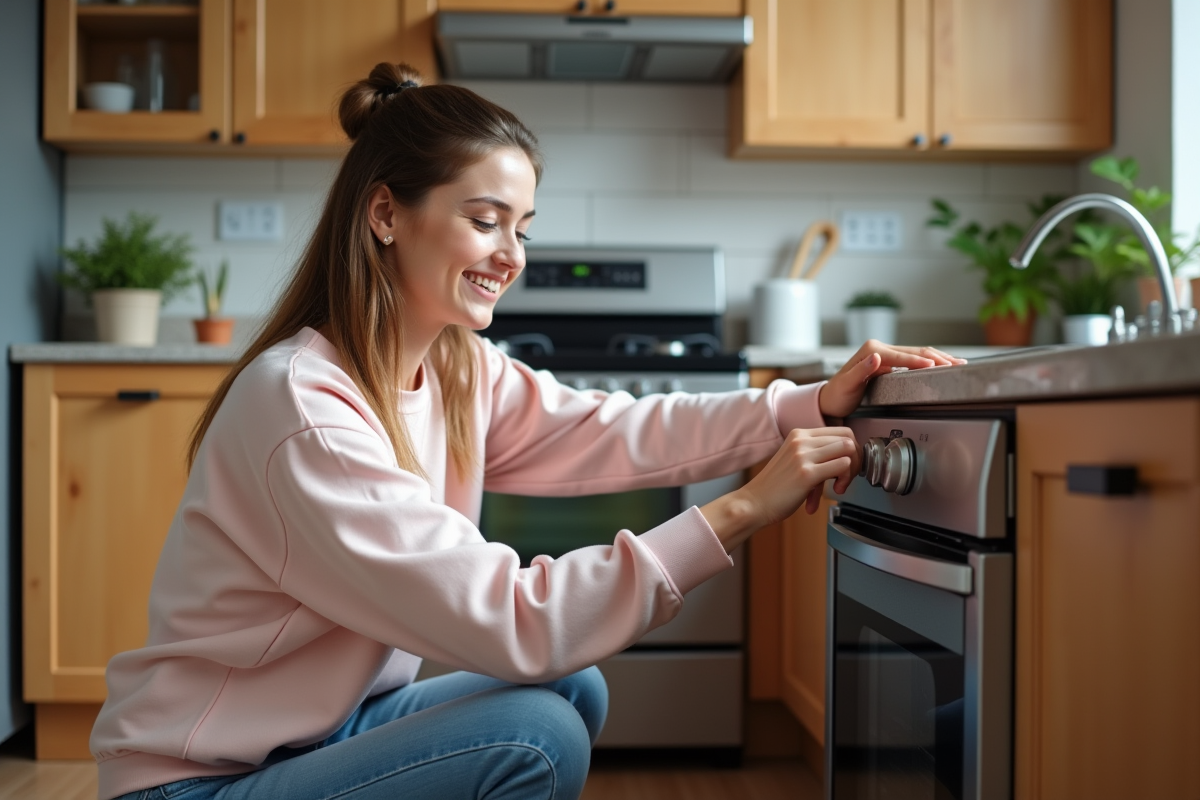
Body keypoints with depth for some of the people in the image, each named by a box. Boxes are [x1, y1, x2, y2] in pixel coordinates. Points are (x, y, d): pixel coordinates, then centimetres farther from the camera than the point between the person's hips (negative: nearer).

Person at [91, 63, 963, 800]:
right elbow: (506, 620, -32)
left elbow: (611, 431, -5)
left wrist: (815, 406, -14)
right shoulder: (300, 408, -28)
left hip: (328, 726, 8)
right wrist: (735, 515, -32)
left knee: (576, 693, -1)